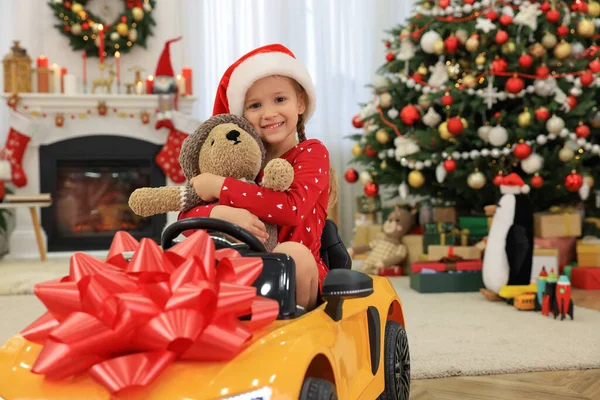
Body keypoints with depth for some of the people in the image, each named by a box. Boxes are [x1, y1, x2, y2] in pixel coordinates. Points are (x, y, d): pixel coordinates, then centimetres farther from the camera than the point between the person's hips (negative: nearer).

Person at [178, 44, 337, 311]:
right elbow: (186, 215, -1)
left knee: (294, 252, -34)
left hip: (297, 279, -3)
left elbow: (294, 208, -22)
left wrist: (219, 186, -16)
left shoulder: (312, 152, -1)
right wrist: (223, 213, -25)